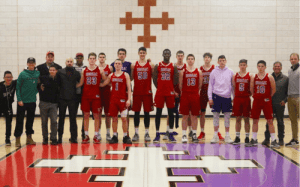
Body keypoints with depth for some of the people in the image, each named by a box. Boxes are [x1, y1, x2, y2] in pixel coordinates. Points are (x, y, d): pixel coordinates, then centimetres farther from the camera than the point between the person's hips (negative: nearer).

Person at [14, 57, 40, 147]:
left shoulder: (38, 74, 4)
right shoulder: (22, 74, -6)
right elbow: (18, 87, -6)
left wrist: (36, 90, -1)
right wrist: (19, 99, -11)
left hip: (32, 101, 3)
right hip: (22, 102, -3)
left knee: (30, 120, 11)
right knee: (20, 120, 0)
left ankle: (29, 137, 22)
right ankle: (17, 138, 7)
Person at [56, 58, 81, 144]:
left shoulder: (76, 73, 6)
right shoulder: (60, 72, 3)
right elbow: (57, 83, 5)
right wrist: (59, 92, 0)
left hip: (72, 99, 0)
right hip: (62, 99, 0)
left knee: (73, 119, 4)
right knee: (61, 118, 6)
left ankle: (73, 137, 10)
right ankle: (60, 137, 13)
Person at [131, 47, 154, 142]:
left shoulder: (150, 65, 4)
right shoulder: (134, 65, 5)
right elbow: (131, 78, 8)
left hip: (147, 92, 0)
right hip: (137, 92, 0)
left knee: (147, 112, 3)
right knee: (136, 112, 4)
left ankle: (146, 133, 11)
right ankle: (136, 133, 12)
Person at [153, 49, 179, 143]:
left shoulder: (174, 67, 4)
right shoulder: (157, 66, 4)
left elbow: (175, 81, 3)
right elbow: (154, 79, 3)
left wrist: (171, 88, 2)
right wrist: (159, 88, 0)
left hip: (170, 93, 0)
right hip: (159, 93, 0)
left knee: (171, 113, 4)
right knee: (158, 112, 1)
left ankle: (171, 134, 11)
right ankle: (157, 134, 8)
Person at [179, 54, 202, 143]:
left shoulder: (198, 72, 5)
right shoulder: (182, 71, 1)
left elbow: (200, 85, 10)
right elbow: (180, 84, 5)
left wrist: (197, 92, 9)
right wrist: (182, 92, 6)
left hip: (195, 96, 1)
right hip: (185, 95, -1)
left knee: (194, 116, 6)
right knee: (185, 116, 1)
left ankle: (194, 134, 16)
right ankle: (184, 135, 9)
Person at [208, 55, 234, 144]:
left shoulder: (230, 72, 6)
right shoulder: (214, 72, 4)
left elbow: (233, 85, 11)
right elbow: (210, 85, 5)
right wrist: (210, 97, 0)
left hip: (227, 96, 1)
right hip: (216, 96, -1)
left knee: (227, 116, 4)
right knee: (216, 115, 2)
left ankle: (227, 136, 12)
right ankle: (215, 135, 10)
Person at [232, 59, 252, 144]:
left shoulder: (250, 76, 1)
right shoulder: (235, 76, 7)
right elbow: (234, 88, 10)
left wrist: (249, 94, -9)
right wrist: (234, 98, 3)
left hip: (246, 99, -1)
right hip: (237, 99, 2)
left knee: (246, 118, 3)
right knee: (238, 118, 5)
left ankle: (247, 137, 11)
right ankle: (237, 137, 11)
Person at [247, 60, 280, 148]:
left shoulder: (269, 77, -4)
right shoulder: (253, 77, 2)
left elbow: (273, 89, 0)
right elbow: (251, 89, 11)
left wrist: (268, 97, 4)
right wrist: (255, 96, 9)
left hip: (266, 101, -2)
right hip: (256, 101, 3)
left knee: (270, 121, -2)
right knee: (255, 121, 7)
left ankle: (274, 141, 3)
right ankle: (254, 140, 17)